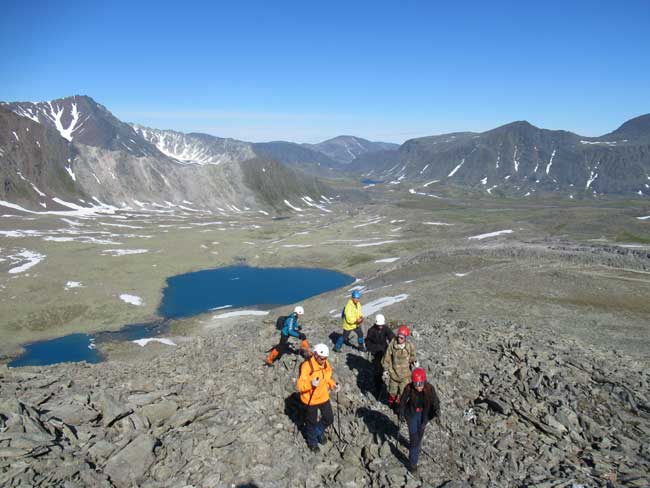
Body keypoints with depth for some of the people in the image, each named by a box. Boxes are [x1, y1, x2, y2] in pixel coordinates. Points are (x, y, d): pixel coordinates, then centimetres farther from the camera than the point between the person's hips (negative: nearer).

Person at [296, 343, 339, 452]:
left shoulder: (326, 364, -7)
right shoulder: (307, 366, -28)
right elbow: (299, 386, -28)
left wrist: (333, 385, -5)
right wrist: (311, 383, -45)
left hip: (324, 397, 5)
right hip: (310, 400, -5)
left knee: (329, 419, 17)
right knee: (312, 422, 16)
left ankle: (319, 432, 48)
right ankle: (312, 442, 44)